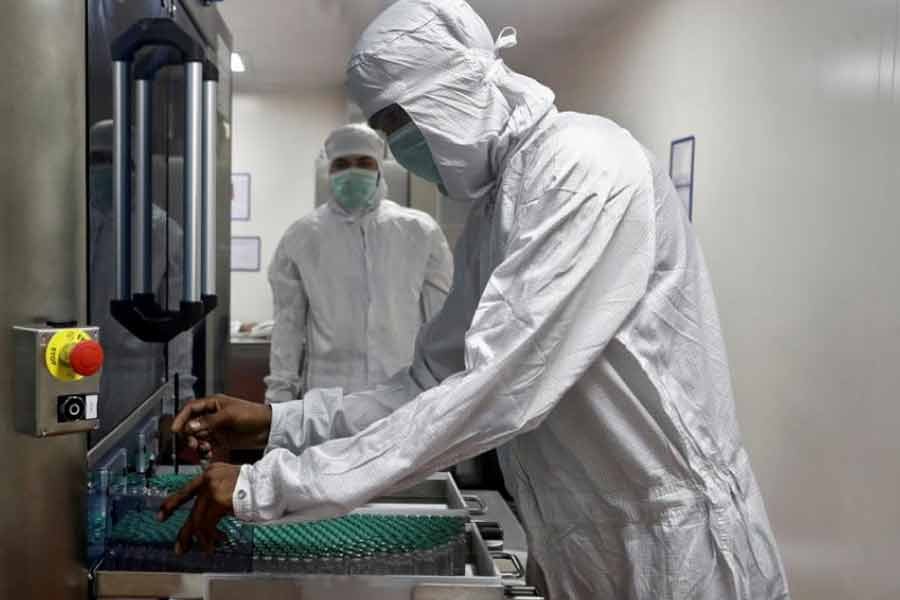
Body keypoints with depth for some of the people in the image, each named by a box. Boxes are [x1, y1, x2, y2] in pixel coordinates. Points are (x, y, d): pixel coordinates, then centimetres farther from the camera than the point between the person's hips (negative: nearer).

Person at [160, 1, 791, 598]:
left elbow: (497, 391, -27)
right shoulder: (492, 211, 8)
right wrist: (281, 422, -1)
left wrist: (271, 484, -23)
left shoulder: (586, 166, -20)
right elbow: (438, 378, 9)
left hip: (671, 546, -7)